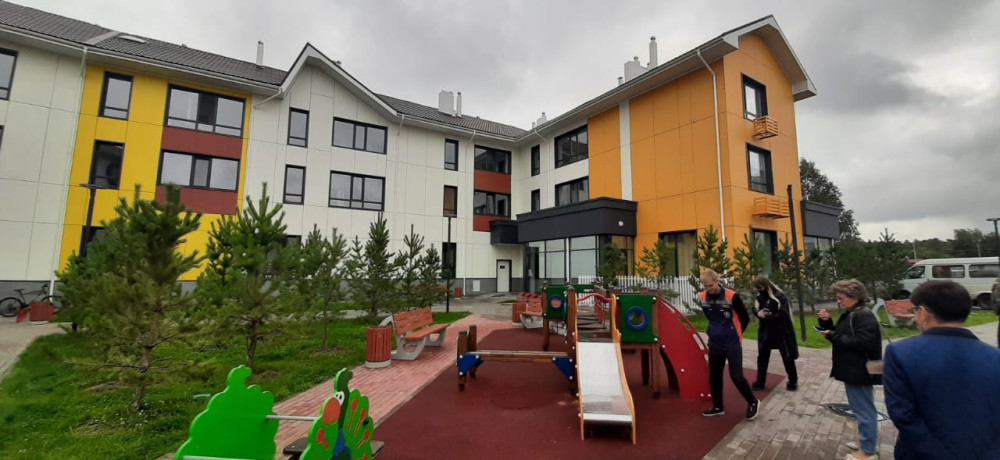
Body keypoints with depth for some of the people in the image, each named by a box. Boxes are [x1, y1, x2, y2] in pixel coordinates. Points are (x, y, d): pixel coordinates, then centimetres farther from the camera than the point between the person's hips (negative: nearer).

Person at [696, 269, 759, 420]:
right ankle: (717, 407, 26)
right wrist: (716, 331, 13)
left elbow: (745, 318, -5)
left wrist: (735, 333, 5)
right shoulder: (702, 298, -5)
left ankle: (753, 402, 23)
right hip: (715, 343, 4)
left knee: (736, 376, -4)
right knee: (714, 375, 9)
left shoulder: (732, 296, -19)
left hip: (733, 343, -4)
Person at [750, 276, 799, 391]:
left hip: (781, 333, -5)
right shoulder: (760, 297, 0)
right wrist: (758, 312, -15)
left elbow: (783, 314, -23)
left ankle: (793, 382, 30)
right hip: (765, 333, 6)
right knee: (762, 357, 11)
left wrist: (767, 316, -27)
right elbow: (754, 309, 7)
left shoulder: (780, 297, -18)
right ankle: (760, 382, 22)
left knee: (787, 357, 11)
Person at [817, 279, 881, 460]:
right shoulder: (849, 315, 11)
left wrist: (833, 336, -24)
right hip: (852, 370, 10)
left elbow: (861, 343, -28)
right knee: (861, 409, 20)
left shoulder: (864, 316, -19)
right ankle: (865, 441, 34)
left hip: (859, 372, -10)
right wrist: (826, 322, 1)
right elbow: (841, 336, 17)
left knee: (864, 410, 2)